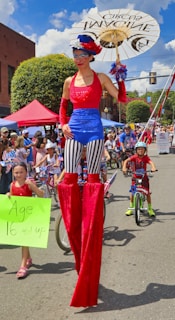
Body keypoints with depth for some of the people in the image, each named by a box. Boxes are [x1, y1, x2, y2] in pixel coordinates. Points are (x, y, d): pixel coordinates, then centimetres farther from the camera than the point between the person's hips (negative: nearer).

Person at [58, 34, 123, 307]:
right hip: (74, 130, 4)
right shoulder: (69, 81, 14)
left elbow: (121, 98, -1)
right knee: (69, 176, -3)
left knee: (92, 176, -4)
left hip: (94, 129, -3)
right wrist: (63, 124, 8)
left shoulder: (101, 78, 4)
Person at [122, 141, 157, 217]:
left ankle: (150, 209, 14)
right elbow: (126, 160, -21)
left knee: (147, 193, -1)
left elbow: (151, 162, -25)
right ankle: (131, 208, 18)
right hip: (135, 177, 0)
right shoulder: (134, 157, -7)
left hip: (144, 177, 0)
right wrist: (124, 168, -39)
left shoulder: (146, 157, -7)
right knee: (132, 193, 2)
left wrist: (153, 168, -46)